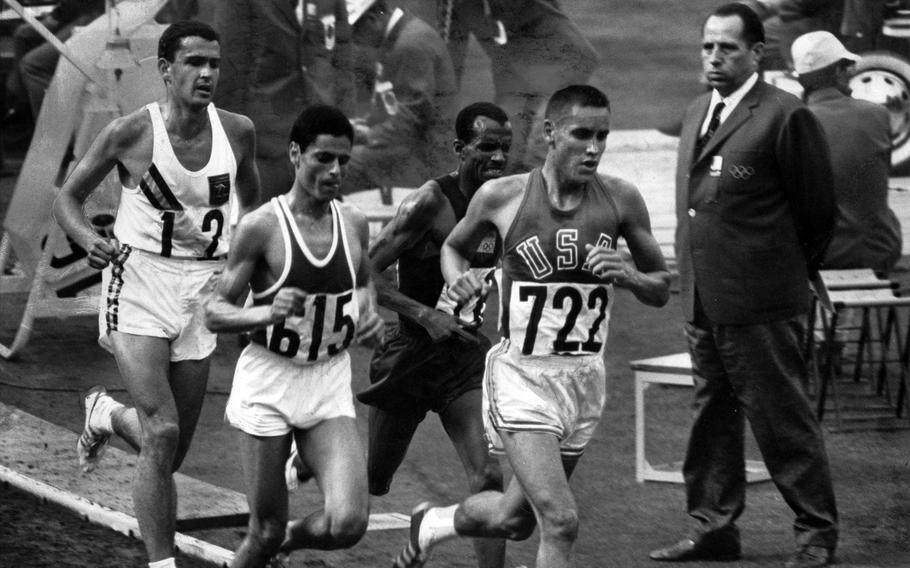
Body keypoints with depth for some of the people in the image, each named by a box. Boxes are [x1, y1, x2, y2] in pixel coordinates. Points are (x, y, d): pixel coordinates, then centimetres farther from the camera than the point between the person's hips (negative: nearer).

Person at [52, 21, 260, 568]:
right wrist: (90, 239, -19)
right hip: (139, 283, -4)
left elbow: (252, 204, 19)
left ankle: (106, 414, 44)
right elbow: (68, 197, 0)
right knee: (162, 433, -19)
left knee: (172, 452, 11)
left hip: (202, 290, 4)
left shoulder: (238, 132, -1)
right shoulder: (132, 132, -11)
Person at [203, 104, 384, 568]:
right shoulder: (261, 226, -12)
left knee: (348, 523, -13)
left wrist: (368, 316, 3)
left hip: (330, 383, 4)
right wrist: (269, 313, -26)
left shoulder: (353, 224, 2)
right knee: (266, 531, 0)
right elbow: (214, 313, -8)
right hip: (269, 379, -4)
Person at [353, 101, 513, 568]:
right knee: (370, 482, 13)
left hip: (466, 355, 4)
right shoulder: (430, 203, -18)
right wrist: (424, 315, -26)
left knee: (489, 480, -14)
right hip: (412, 354, -4)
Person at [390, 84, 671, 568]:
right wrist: (459, 278, -9)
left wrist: (628, 275, -16)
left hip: (585, 378, 4)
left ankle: (433, 523, 48)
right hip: (522, 376, -4)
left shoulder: (620, 200, -3)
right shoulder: (502, 197, -8)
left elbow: (661, 290, 6)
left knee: (515, 519, 18)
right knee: (560, 522, -18)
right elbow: (454, 247, 14)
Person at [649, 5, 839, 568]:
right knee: (713, 413, 14)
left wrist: (787, 273, 4)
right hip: (703, 300, 8)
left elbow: (817, 210, -6)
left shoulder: (785, 117, -11)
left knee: (782, 417, -3)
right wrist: (693, 279, 16)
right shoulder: (698, 112, 14)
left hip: (761, 306, -8)